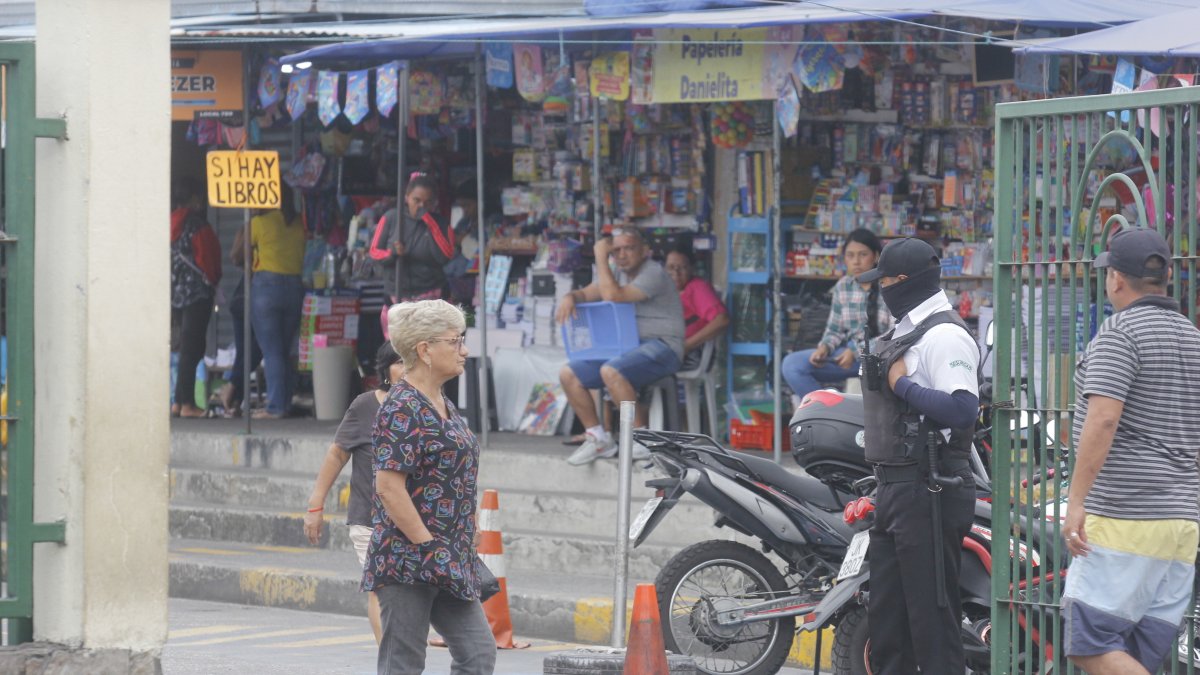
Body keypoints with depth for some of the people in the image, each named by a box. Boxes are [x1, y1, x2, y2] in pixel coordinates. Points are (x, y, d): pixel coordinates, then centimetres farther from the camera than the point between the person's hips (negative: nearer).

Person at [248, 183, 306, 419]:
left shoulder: (259, 223, -5)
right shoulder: (300, 225, 4)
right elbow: (306, 259, 8)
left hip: (266, 285, -4)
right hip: (295, 287, 4)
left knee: (271, 351, -3)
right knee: (285, 351, 12)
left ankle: (275, 407, -7)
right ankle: (285, 404, 12)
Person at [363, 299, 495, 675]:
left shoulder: (444, 406, 15)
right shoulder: (402, 409, -14)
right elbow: (389, 486, -20)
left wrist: (465, 552, 19)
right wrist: (429, 546, -20)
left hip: (446, 562, 9)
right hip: (406, 563, -9)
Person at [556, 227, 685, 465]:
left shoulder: (653, 273, -11)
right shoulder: (619, 274, 19)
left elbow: (612, 295, -21)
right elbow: (586, 293, 13)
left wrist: (601, 257, -13)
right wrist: (569, 297, -10)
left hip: (661, 346, -9)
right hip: (626, 348, 9)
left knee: (611, 372, -35)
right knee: (568, 375, -3)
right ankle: (599, 439, 2)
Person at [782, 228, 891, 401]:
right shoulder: (842, 287, 7)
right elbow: (835, 330, 12)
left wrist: (858, 352, -20)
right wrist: (824, 348, -11)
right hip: (850, 353, 5)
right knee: (792, 364, -13)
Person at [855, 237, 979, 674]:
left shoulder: (944, 337, -13)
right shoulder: (904, 334, 19)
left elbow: (962, 410, -27)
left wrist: (903, 385, -20)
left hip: (929, 494, -11)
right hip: (896, 489, 11)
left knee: (932, 617, -10)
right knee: (885, 615, 15)